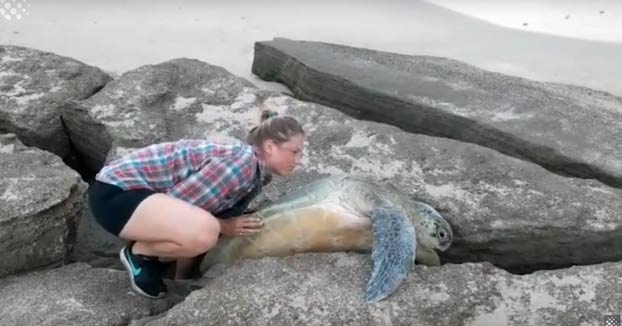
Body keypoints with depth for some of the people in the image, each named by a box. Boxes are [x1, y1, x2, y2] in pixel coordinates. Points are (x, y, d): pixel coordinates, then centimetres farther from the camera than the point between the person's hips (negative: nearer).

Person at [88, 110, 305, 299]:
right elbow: (176, 202, -22)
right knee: (204, 232, -31)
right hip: (116, 191, -9)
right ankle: (138, 254, -3)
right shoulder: (240, 163, -24)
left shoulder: (257, 174, 4)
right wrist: (221, 227, -13)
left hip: (144, 190, 9)